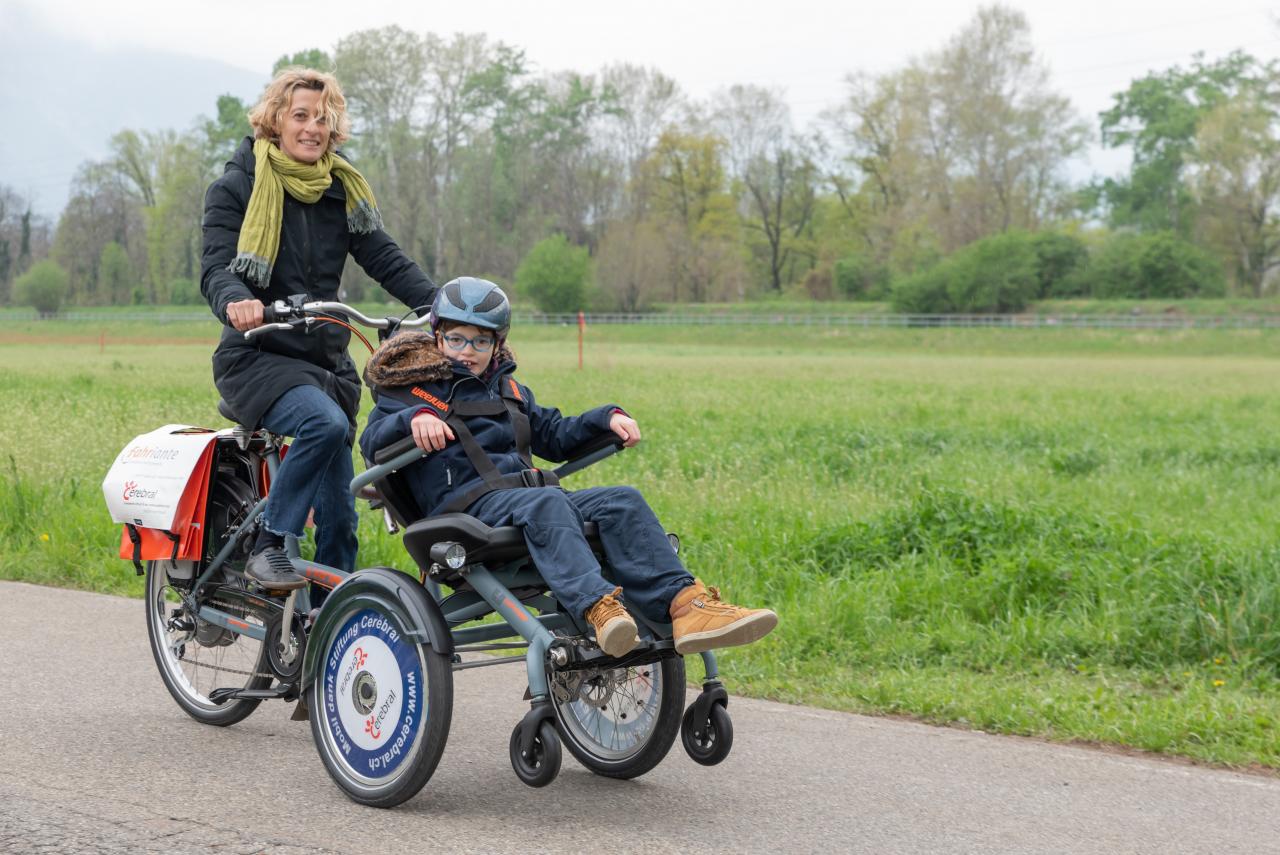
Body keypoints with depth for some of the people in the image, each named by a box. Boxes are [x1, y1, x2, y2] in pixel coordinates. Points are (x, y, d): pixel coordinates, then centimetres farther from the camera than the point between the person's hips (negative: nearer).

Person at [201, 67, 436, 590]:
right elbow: (216, 269, -16)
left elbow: (386, 260, 3)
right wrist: (236, 302, -40)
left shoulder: (342, 191, 11)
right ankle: (268, 547, -20)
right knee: (325, 423, -34)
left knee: (339, 513, 4)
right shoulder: (236, 188, -3)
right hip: (258, 356, -5)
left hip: (326, 361, 5)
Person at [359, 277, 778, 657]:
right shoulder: (411, 388, 13)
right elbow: (372, 441, -3)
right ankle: (598, 608, -60)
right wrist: (413, 418, -24)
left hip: (524, 490, 6)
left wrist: (607, 417, 17)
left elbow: (555, 434, 34)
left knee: (621, 500, -20)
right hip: (467, 501, -6)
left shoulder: (508, 390, 31)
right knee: (546, 502, -38)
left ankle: (684, 603, -37)